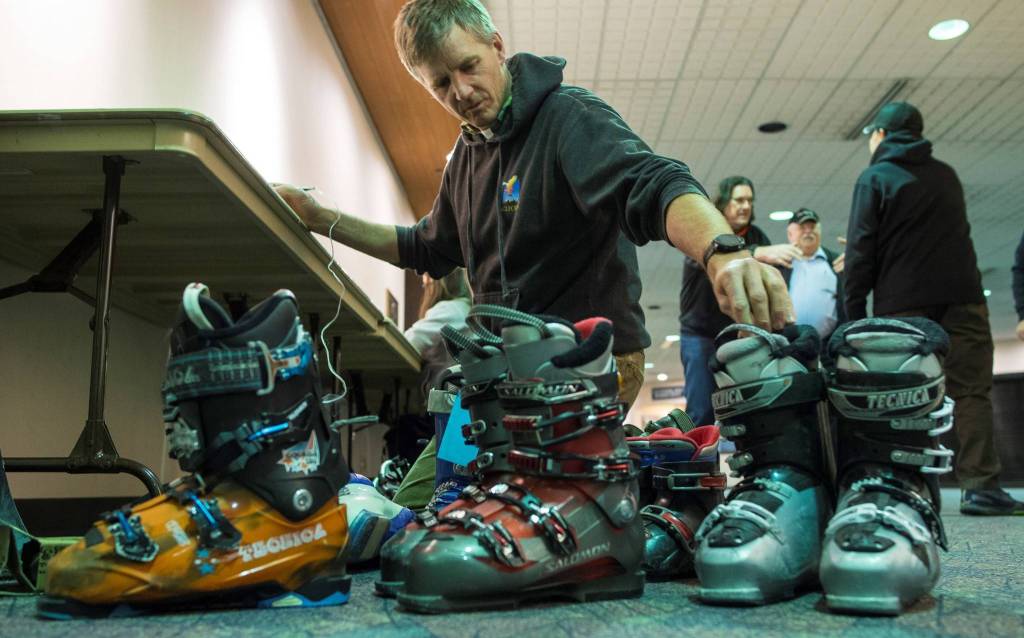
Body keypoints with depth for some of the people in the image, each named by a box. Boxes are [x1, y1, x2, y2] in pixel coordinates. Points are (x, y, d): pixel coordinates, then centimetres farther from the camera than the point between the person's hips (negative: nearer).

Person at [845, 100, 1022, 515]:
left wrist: (854, 310, -4)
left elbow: (861, 250, -6)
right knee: (971, 390, 1)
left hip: (902, 304, -3)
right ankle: (980, 485, -5)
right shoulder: (947, 175, 18)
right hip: (963, 295, 4)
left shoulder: (874, 178, 1)